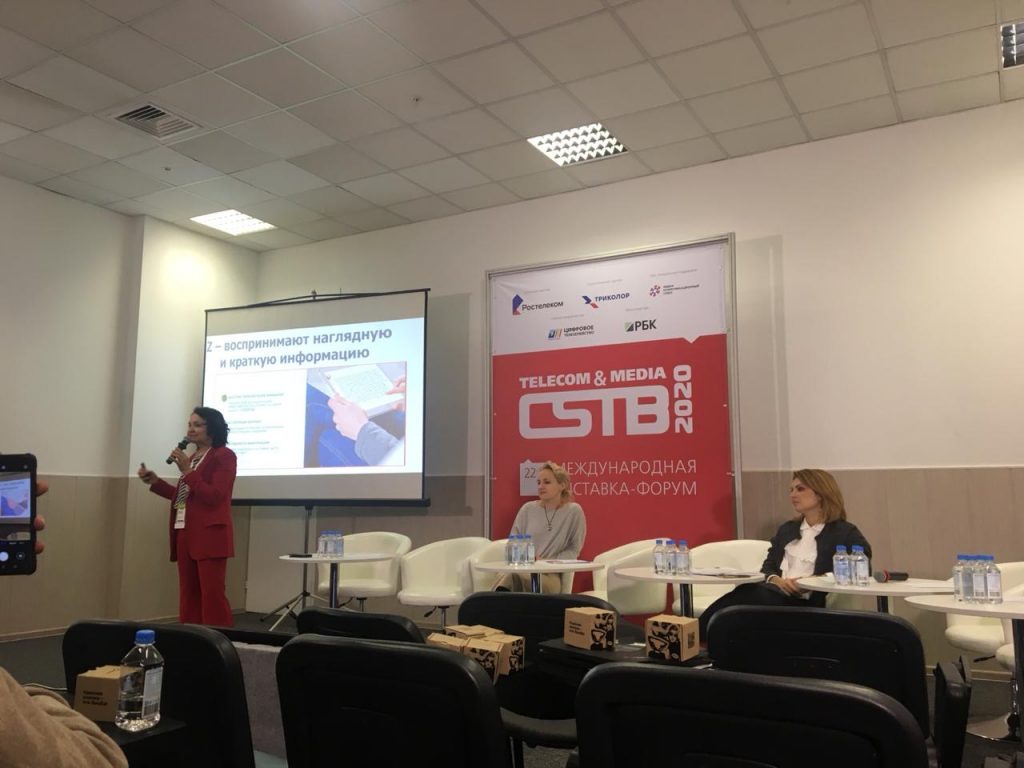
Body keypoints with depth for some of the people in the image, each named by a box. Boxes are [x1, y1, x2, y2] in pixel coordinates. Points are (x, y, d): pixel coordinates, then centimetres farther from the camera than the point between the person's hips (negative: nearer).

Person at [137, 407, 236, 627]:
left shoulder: (224, 455, -8)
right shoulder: (192, 457, 18)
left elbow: (213, 497, -17)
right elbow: (182, 496, 20)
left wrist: (187, 471, -19)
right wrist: (154, 481, 13)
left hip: (209, 536, -8)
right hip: (185, 535, 9)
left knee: (212, 596, -8)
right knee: (188, 595, 11)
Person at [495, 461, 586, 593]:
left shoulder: (573, 511, 6)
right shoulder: (527, 509, 15)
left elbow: (574, 550, 8)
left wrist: (547, 561, -6)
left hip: (550, 575, -2)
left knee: (516, 576, -40)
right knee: (510, 576, -40)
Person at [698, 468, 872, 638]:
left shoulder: (844, 532, 7)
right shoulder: (786, 529, 25)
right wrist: (776, 580, -6)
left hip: (804, 602, -5)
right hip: (773, 592, 5)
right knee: (743, 592, -32)